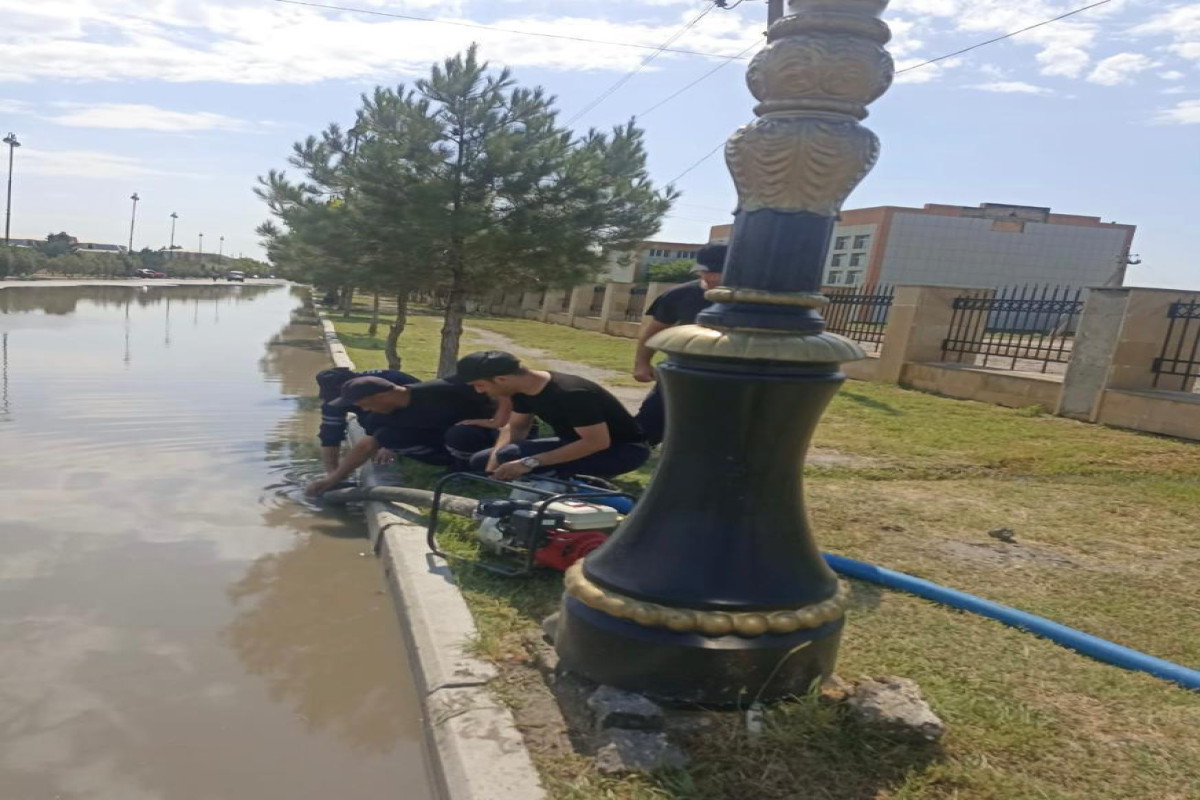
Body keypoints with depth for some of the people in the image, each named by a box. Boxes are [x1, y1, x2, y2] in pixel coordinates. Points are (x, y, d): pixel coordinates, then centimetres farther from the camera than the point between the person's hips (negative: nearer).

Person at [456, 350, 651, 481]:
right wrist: (494, 460, -13)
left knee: (511, 456, -30)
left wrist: (530, 462, -36)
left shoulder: (570, 394, -32)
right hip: (577, 442, 9)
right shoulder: (523, 389, -6)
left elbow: (597, 442, -33)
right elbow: (516, 427, 9)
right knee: (480, 462, 7)